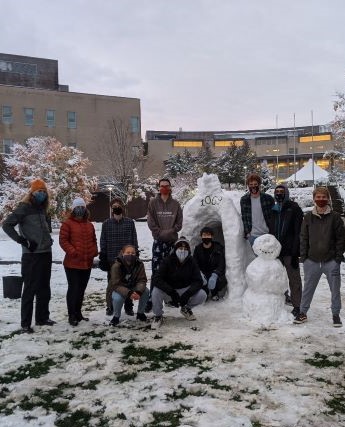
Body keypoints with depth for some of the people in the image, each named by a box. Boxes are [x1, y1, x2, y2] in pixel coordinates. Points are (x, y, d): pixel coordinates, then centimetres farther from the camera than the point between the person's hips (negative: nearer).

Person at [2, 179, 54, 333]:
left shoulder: (43, 209, 13)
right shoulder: (24, 208, -9)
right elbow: (6, 224, -15)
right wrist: (23, 241, -17)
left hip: (46, 254, 7)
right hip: (31, 255, -7)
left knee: (44, 289, 13)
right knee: (30, 290, -4)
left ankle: (42, 318, 25)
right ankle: (25, 323, 4)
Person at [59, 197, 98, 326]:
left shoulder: (89, 225, 14)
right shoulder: (67, 223, -5)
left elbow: (93, 241, 19)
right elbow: (63, 240, -11)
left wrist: (94, 252, 2)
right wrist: (73, 252, -19)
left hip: (87, 263, 6)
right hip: (72, 263, -6)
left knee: (81, 289, 13)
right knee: (73, 289, -3)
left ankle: (78, 313, 25)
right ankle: (72, 316, 5)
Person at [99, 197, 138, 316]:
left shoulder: (130, 222, 2)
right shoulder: (106, 223, 3)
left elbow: (134, 241, 5)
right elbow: (103, 242, 5)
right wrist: (103, 258, 0)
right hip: (111, 259, 0)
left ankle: (128, 307, 20)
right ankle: (110, 307, 22)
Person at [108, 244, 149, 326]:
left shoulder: (139, 264, -18)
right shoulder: (116, 266, -27)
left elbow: (142, 280, -18)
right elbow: (116, 284, -28)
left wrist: (138, 291, -40)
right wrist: (128, 293, -43)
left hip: (133, 287, 3)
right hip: (119, 289, -3)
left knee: (145, 291, -23)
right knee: (117, 298, -34)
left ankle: (140, 313, 2)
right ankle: (116, 317, -3)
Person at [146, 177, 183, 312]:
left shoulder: (175, 204, 8)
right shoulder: (153, 203, 4)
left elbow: (179, 222, 6)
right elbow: (150, 221, -1)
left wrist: (170, 231, -7)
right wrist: (159, 232, -10)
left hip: (172, 240, 2)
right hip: (158, 241, -2)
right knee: (156, 271, -7)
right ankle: (151, 300, -6)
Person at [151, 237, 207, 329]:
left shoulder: (191, 262, -9)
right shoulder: (167, 261, -17)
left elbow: (198, 281, -14)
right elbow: (157, 279, -27)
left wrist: (187, 294, -32)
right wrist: (172, 292, -39)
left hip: (185, 290, 2)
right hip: (168, 291, -2)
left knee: (202, 295, -21)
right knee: (156, 291, -33)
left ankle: (186, 308, 12)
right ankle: (158, 316, -5)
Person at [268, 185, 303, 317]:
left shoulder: (294, 208, -3)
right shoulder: (273, 210, 14)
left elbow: (298, 232, -9)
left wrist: (295, 252, -15)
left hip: (289, 251, -5)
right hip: (276, 251, 5)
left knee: (294, 279, 0)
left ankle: (297, 306, 7)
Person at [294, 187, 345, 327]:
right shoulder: (308, 217, 4)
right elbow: (303, 237, 6)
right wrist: (303, 256, 1)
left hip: (331, 260, -1)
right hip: (312, 260, 2)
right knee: (308, 288, 8)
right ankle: (303, 312, 21)